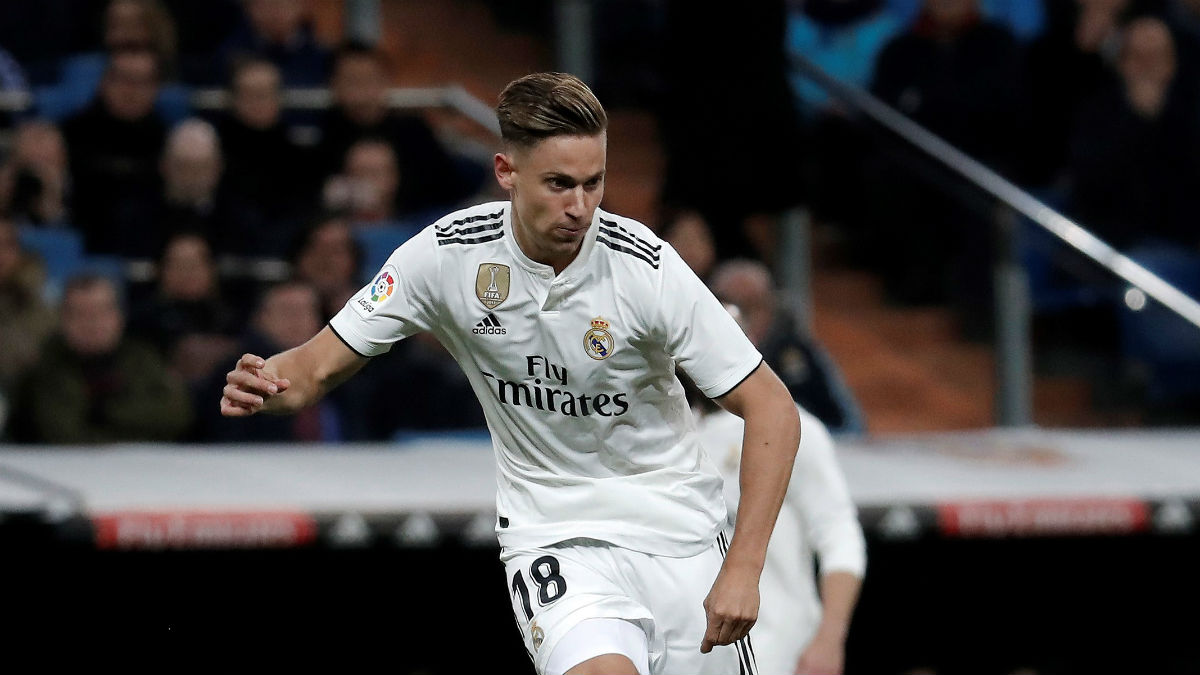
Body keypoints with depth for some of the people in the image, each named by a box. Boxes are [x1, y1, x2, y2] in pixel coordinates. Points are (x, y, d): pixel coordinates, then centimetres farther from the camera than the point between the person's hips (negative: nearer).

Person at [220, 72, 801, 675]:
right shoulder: (447, 254, -12)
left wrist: (743, 569, -22)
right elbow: (319, 366, -2)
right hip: (550, 531, -1)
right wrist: (264, 382, -27)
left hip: (675, 525, 1)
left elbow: (772, 409, -14)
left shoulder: (645, 268, -18)